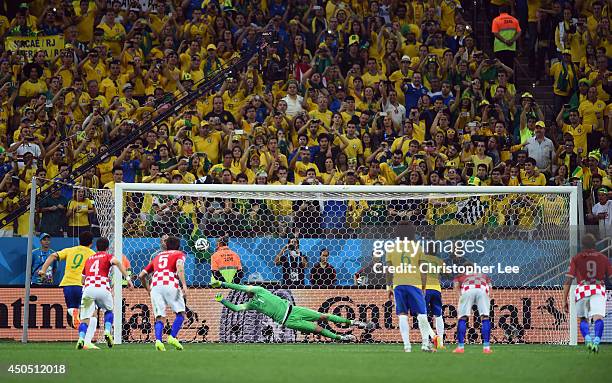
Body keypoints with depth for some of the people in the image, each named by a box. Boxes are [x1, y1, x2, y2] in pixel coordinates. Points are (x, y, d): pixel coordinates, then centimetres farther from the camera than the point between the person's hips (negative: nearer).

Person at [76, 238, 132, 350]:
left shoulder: (89, 259, 26)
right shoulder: (107, 256, 14)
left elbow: (83, 279, 27)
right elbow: (116, 262, -10)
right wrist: (127, 278, -13)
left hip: (88, 288, 2)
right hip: (103, 289, -2)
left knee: (85, 318, 2)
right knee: (109, 311, 24)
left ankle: (81, 338, -21)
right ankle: (107, 332, 2)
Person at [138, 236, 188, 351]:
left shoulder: (158, 256, 30)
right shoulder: (179, 254, 17)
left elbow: (141, 275, 28)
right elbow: (179, 267, -6)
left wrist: (148, 289, 40)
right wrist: (184, 285, -15)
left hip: (155, 285, 4)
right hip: (170, 284, -4)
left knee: (160, 317, 4)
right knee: (181, 312, 8)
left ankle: (158, 340, -18)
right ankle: (172, 337, -8)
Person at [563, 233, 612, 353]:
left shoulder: (576, 259, 10)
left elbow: (568, 280, 4)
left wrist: (565, 300, 6)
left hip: (582, 290, 1)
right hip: (598, 290, -1)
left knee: (583, 319, 16)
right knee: (598, 317, -13)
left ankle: (587, 339, -8)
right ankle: (596, 340, -35)